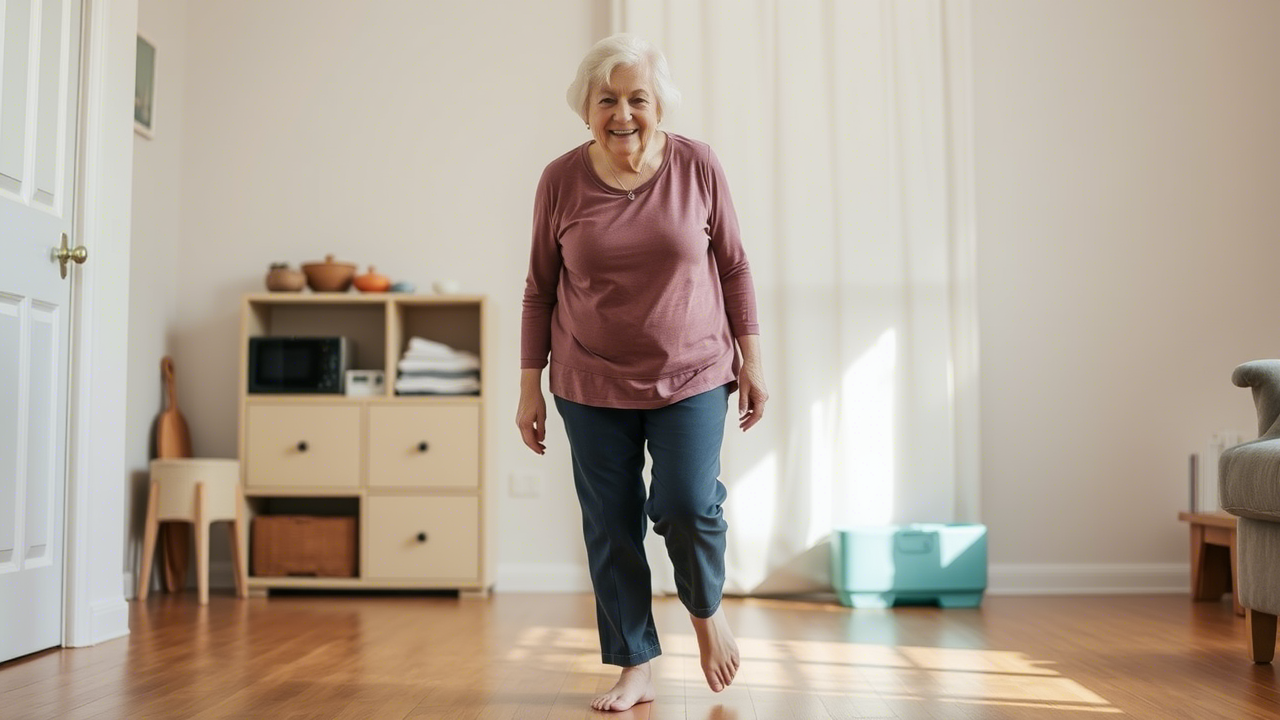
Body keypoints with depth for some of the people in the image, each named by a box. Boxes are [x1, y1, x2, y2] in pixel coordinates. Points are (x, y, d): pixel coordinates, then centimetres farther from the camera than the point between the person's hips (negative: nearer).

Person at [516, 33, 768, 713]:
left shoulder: (696, 165, -5)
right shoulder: (561, 180, -4)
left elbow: (734, 266, 3)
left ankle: (707, 608, 21)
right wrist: (530, 388, 2)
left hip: (692, 374, -1)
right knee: (610, 527, 3)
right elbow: (539, 291, 3)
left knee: (686, 504, -13)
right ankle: (636, 667, 20)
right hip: (593, 384, 1)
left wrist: (751, 361, 1)